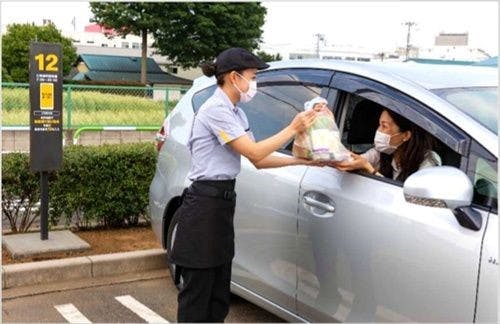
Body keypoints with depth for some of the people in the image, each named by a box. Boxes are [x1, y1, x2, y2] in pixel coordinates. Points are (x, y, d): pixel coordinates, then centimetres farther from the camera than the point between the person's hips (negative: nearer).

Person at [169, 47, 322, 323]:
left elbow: (259, 161, 12)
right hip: (205, 207, -10)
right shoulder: (215, 110, -15)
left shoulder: (235, 113, 15)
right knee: (197, 295, -1)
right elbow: (255, 153, -18)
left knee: (218, 294, 13)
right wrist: (293, 128, -11)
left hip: (221, 203, 10)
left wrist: (303, 161, 6)